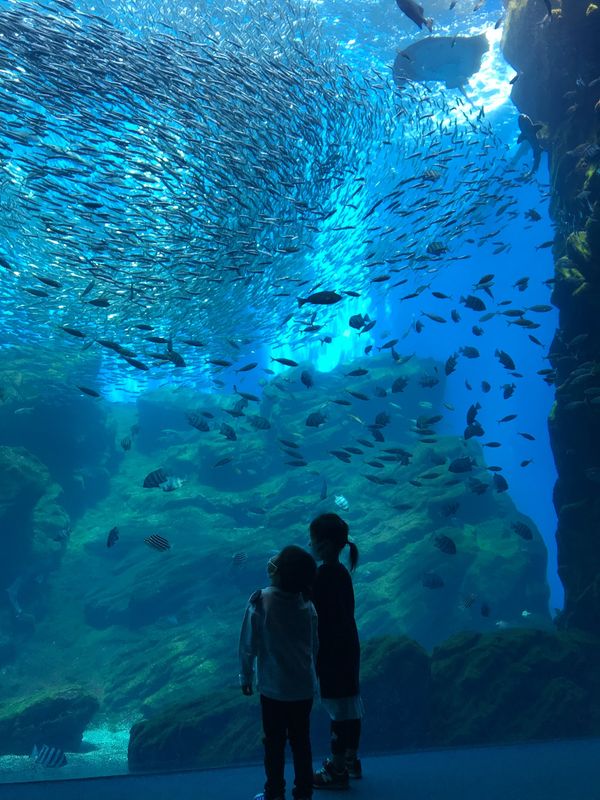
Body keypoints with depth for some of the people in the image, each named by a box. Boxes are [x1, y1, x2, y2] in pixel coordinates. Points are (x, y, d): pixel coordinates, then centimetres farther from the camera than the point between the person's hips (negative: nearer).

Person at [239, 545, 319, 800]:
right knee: (301, 741, 16)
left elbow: (248, 644, -11)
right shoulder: (307, 605, -8)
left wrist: (245, 676, 3)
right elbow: (314, 646, 2)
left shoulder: (260, 601, -18)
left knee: (275, 743, 14)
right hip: (304, 687, 3)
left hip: (273, 687, -3)